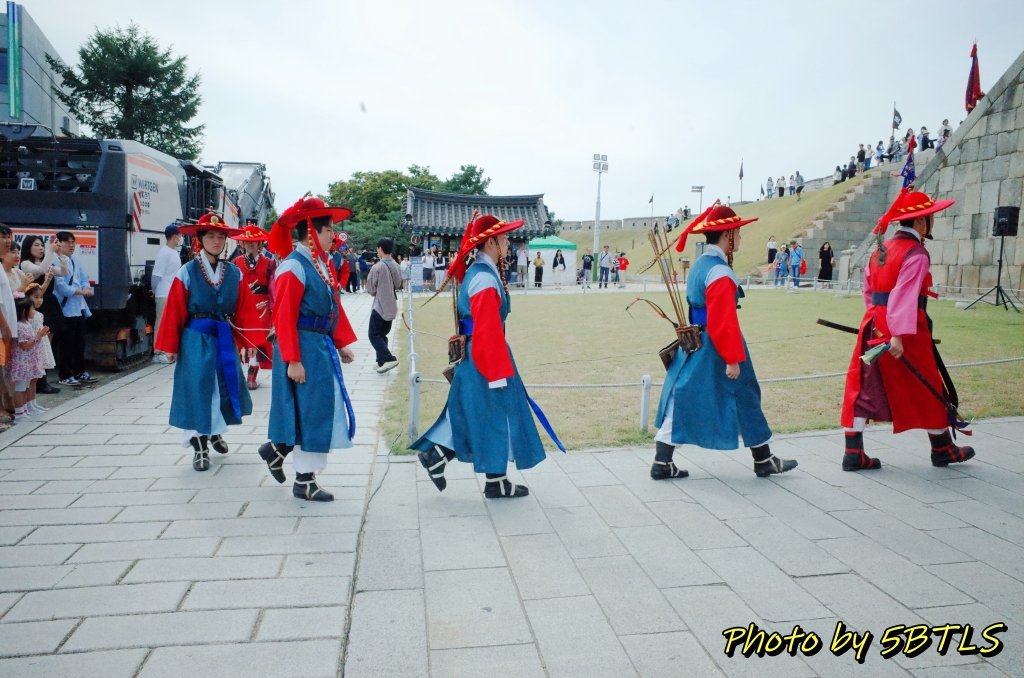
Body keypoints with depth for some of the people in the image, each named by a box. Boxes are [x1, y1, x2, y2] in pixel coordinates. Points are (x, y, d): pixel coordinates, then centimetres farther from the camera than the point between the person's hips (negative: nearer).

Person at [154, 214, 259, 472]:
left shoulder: (235, 273, 2)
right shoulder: (186, 273, -6)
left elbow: (244, 310, 1)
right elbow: (174, 311, -6)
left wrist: (250, 340, -5)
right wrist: (170, 346, -6)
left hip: (225, 340, 3)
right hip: (196, 341, -3)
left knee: (225, 387, 12)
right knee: (197, 389, -1)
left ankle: (215, 433, 37)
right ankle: (199, 446, 12)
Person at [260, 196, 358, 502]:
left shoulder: (322, 264, 10)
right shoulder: (293, 267, -15)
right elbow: (284, 318, -18)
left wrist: (342, 343, 11)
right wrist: (293, 360, -20)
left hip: (323, 347, 9)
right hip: (304, 349, -9)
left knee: (326, 408, 14)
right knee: (310, 411, 0)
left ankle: (277, 449, 32)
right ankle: (304, 481, 15)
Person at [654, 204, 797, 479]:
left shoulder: (699, 265, 9)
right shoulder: (721, 273, -20)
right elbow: (724, 321, -23)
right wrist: (733, 359, -20)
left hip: (693, 344, 9)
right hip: (715, 350, -9)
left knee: (680, 399, 7)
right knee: (744, 398, 8)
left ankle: (662, 463, 6)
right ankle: (764, 461, 24)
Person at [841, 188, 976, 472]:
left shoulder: (880, 250, 12)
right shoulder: (916, 254, -13)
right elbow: (905, 295, -24)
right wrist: (899, 335, -29)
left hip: (874, 325, 7)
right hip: (903, 333, -7)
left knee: (864, 388, 6)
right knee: (927, 389, 11)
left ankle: (853, 454, 3)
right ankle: (943, 449, 28)